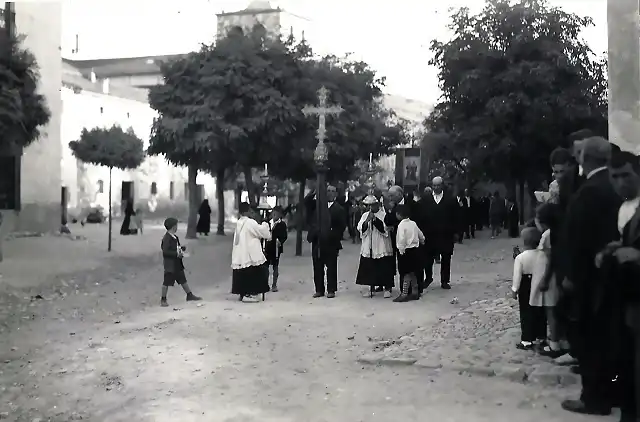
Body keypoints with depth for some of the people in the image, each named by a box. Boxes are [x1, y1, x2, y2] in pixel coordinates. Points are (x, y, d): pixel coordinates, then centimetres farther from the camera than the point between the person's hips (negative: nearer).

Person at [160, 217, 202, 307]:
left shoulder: (175, 237, 9)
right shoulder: (166, 238, -19)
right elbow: (165, 251, -24)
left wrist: (181, 248, 3)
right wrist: (177, 254, -23)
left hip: (177, 264, 9)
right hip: (170, 265, -9)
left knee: (183, 280, 17)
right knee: (167, 282, 0)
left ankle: (190, 295, 26)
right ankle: (163, 300, 10)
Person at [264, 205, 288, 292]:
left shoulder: (282, 224, -2)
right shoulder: (268, 223, 8)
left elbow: (285, 236, -4)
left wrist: (280, 242, -22)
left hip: (276, 248, -3)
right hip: (267, 247, 3)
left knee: (275, 266, 3)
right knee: (265, 265, 4)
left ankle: (274, 284, 10)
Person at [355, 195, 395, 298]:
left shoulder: (384, 214, -2)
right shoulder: (365, 215, 11)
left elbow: (385, 229, -14)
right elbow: (360, 229, -1)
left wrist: (375, 219, -17)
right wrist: (367, 220, -15)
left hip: (382, 247, -4)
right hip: (368, 248, 4)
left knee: (385, 269, -1)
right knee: (369, 268, 6)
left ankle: (387, 289, 11)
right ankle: (371, 288, 18)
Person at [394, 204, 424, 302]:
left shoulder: (401, 225, -15)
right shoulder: (413, 223, 7)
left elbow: (402, 240, -22)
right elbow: (421, 236, 16)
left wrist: (401, 251, -14)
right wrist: (422, 242, 34)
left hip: (406, 251, -8)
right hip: (415, 249, 8)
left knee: (406, 273, -5)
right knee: (413, 273, 15)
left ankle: (404, 294, -3)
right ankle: (415, 292, 21)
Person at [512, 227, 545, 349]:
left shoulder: (520, 257, -16)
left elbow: (517, 276, -15)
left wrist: (514, 290, -6)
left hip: (526, 288, -4)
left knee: (526, 315, 2)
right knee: (540, 313, 14)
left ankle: (527, 341, 4)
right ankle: (541, 337, 24)